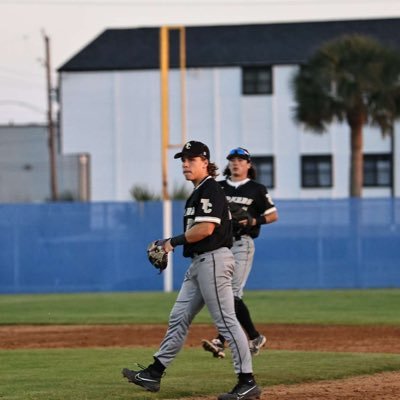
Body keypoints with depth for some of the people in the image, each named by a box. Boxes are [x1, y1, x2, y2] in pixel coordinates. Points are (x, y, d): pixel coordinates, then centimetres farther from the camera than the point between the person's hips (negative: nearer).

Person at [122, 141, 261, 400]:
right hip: (199, 263, 11)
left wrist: (175, 241, -11)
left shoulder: (211, 190, -12)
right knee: (179, 318, 13)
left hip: (213, 260, -11)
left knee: (226, 320, -10)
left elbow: (205, 228, -21)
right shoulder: (199, 192, 19)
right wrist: (170, 244, 13)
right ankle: (154, 374, 19)